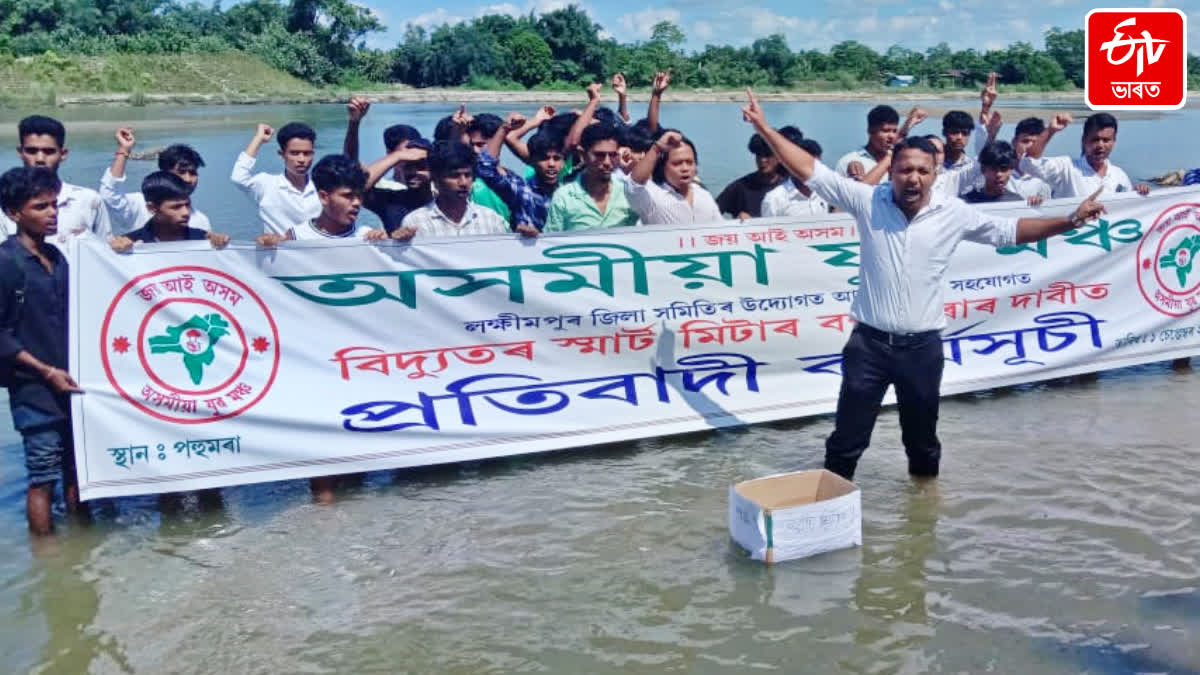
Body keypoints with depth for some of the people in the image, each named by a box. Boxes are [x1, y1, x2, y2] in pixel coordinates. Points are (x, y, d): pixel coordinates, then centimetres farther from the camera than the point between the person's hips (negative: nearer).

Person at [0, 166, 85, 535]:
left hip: (70, 383, 6)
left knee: (77, 468, 13)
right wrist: (46, 371, -15)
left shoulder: (56, 256, 9)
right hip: (34, 388, -6)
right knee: (43, 475, 0)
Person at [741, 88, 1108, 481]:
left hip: (922, 346, 2)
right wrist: (765, 129, -13)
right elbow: (811, 171, -8)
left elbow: (1011, 231, 5)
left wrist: (1069, 222, -3)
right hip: (870, 342, -1)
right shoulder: (867, 201, -6)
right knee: (847, 439, 6)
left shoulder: (954, 214, -3)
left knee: (923, 440, 19)